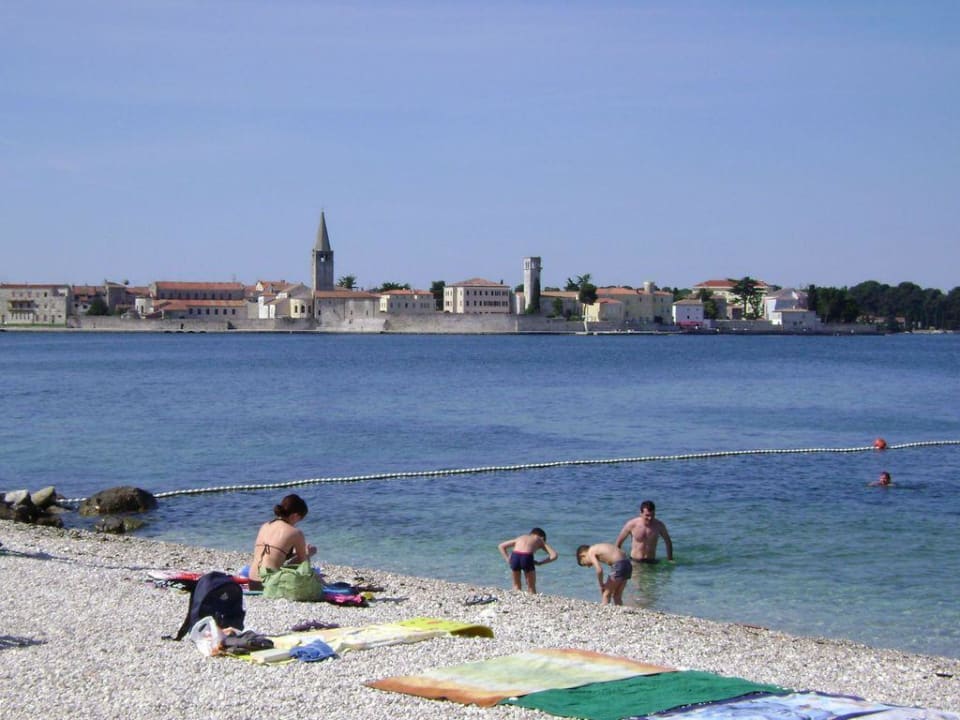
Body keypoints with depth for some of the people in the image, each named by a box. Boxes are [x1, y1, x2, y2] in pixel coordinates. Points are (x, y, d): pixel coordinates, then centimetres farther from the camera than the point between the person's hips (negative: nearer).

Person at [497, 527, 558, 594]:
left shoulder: (521, 537, 36)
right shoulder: (540, 540, 28)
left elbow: (501, 546, 35)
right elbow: (554, 555, 14)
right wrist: (540, 562, 16)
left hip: (514, 556, 3)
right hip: (527, 557, -3)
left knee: (516, 586, 25)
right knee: (531, 587, 17)